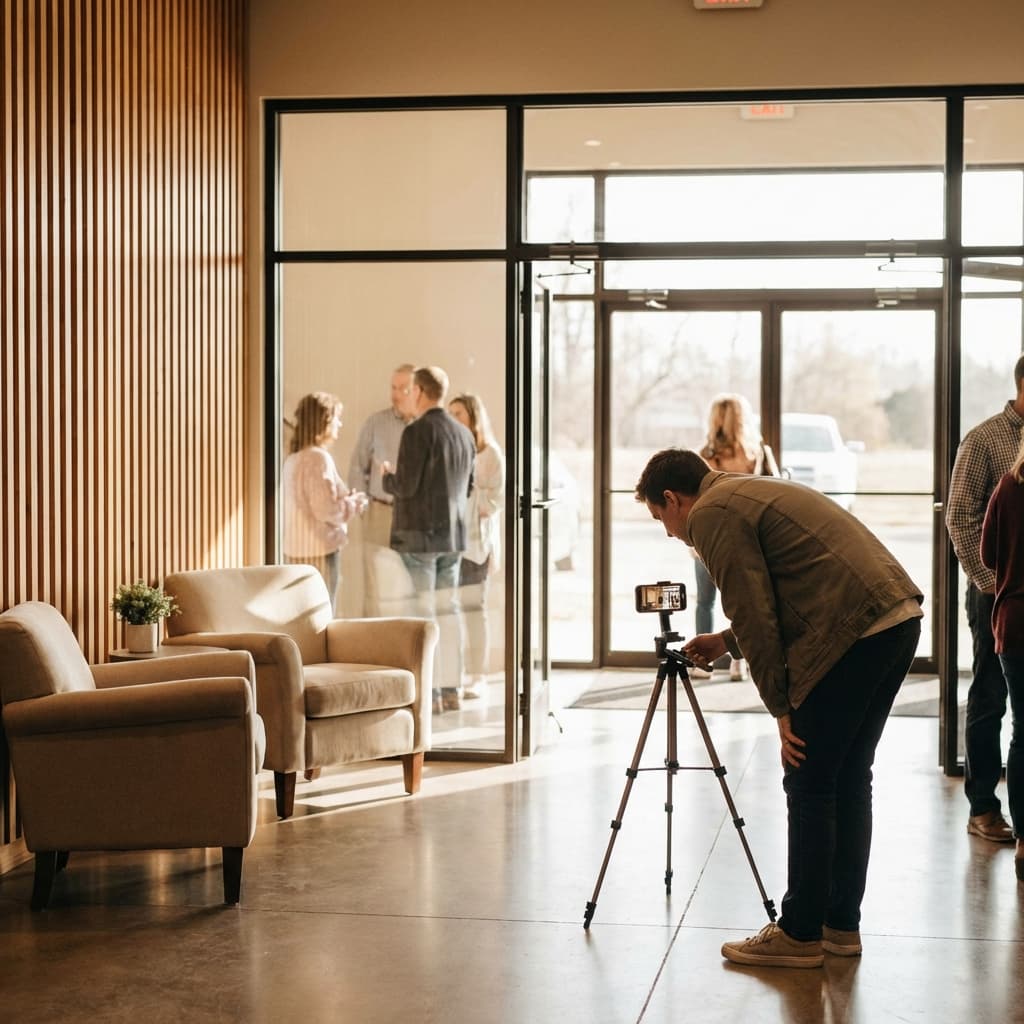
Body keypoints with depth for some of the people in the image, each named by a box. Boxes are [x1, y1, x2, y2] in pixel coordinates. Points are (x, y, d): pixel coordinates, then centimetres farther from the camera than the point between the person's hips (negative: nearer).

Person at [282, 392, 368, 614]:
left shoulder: (293, 459, 10)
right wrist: (353, 503, -4)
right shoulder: (319, 458, -15)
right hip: (319, 551, -8)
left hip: (296, 550, 8)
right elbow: (326, 511, -20)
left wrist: (345, 500, 13)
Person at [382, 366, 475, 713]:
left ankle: (430, 692, -1)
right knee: (449, 609, 10)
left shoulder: (417, 432, -14)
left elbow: (405, 486, -17)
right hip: (453, 532, 7)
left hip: (418, 533, -7)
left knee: (423, 612, -2)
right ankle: (451, 689, 12)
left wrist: (387, 477, 5)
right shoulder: (463, 433, 9)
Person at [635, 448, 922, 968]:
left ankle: (799, 935, 5)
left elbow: (754, 615, -9)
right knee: (848, 780, 15)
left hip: (853, 632, -10)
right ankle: (840, 925, 21)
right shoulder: (751, 492, 25)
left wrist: (781, 709, -4)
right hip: (898, 617, 10)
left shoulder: (713, 514, -4)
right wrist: (727, 642, 36)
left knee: (809, 785, -1)